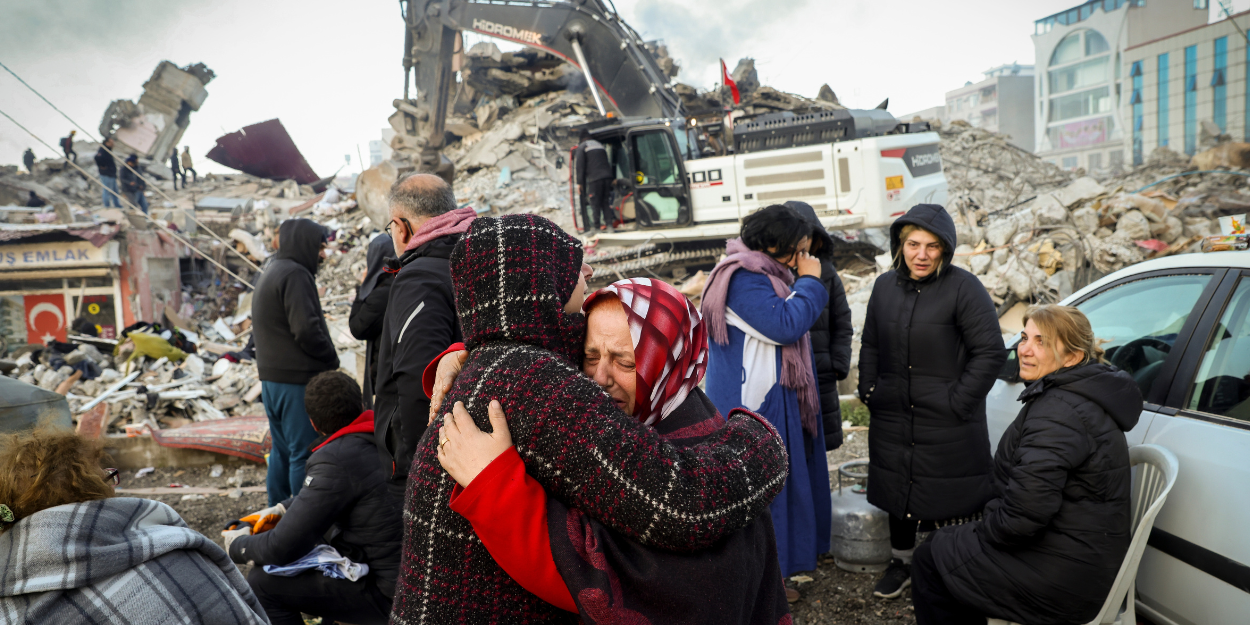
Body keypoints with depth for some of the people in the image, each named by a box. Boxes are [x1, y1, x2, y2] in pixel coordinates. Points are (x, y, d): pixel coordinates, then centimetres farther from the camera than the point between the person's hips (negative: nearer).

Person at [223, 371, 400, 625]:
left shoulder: (334, 461, -23)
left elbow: (282, 548, -17)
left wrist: (238, 545, 3)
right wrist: (282, 509, 16)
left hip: (388, 593, -9)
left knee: (260, 583, -6)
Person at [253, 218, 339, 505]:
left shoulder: (269, 273, 19)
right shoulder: (295, 274, -14)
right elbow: (306, 329, -23)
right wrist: (331, 358, -7)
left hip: (271, 376, 10)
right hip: (298, 378, -10)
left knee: (282, 451, 17)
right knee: (304, 452, -4)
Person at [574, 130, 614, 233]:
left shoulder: (582, 147, 6)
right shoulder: (600, 145, 26)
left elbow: (580, 165, -1)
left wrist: (579, 182, 0)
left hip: (594, 178, -5)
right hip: (607, 177, 6)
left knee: (595, 203, 0)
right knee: (605, 202, 10)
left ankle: (597, 226, 1)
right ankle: (609, 224, -2)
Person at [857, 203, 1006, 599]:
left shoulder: (963, 288, -12)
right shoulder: (885, 286, 6)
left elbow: (990, 352, -12)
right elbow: (870, 346, 16)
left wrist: (959, 401, -15)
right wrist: (868, 391, 8)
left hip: (948, 426, -5)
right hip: (893, 421, 6)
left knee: (950, 496, 5)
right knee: (898, 490, 17)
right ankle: (901, 562, 36)